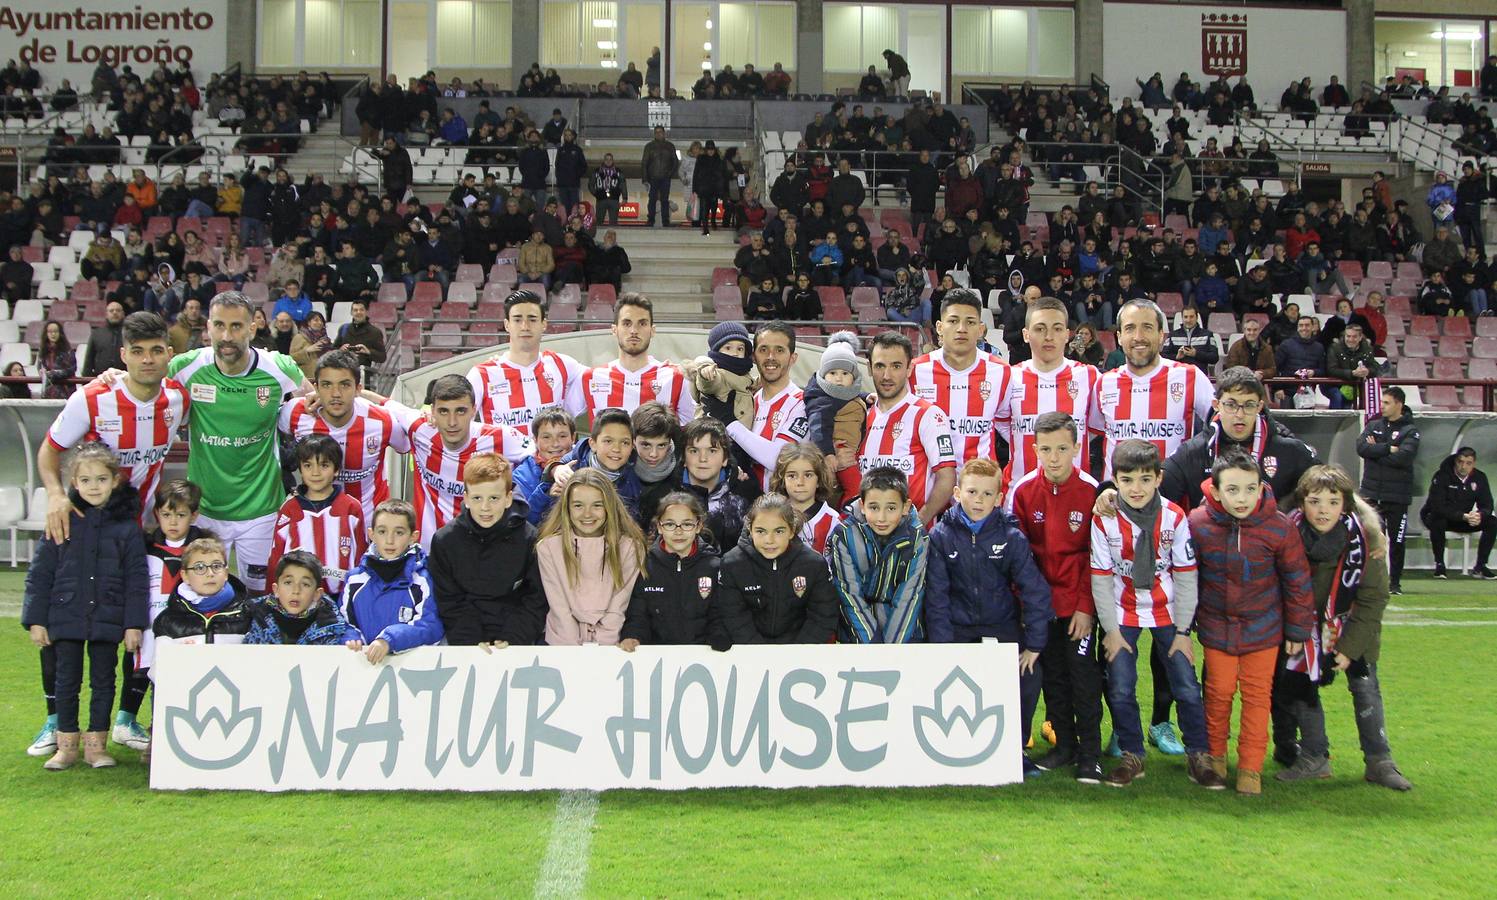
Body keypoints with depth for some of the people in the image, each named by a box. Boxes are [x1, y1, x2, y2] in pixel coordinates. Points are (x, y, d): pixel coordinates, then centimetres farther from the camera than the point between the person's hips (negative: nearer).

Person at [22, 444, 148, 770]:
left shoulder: (127, 526, 0)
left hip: (108, 619, 0)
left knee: (103, 682, 7)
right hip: (65, 618, 1)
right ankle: (66, 745, 17)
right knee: (66, 682, 7)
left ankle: (97, 743, 17)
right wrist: (36, 620, -1)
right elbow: (39, 574, 3)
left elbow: (136, 580, 0)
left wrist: (134, 624, -4)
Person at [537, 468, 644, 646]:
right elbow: (559, 608, -2)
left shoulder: (629, 547, 0)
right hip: (563, 647, 1)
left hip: (610, 646, 0)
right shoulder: (548, 547, 0)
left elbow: (617, 609, -1)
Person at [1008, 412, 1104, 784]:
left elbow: (1097, 555, -6)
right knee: (1051, 676, 11)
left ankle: (1090, 753, 9)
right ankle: (1065, 745, 25)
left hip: (1079, 603, -2)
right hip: (1040, 601, 3)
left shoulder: (1090, 491, -10)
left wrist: (1086, 606, -9)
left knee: (1083, 676, -2)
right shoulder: (1022, 491, -5)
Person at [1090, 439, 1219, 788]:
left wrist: (1183, 631, -4)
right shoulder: (1104, 520, -14)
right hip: (1122, 613, 0)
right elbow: (1101, 579, -7)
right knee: (1120, 688, -4)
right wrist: (1111, 630, -7)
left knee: (1187, 686, -2)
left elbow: (1186, 576, -5)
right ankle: (1132, 757, 15)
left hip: (1167, 612, 0)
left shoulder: (1175, 518, -12)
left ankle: (1198, 757, 14)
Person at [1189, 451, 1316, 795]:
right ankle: (1215, 755, 29)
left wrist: (1298, 630, 2)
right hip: (1216, 624, 0)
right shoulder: (1198, 524, -16)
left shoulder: (1279, 527, -17)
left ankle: (1251, 767, 17)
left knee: (1257, 694, 5)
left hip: (1263, 626, 0)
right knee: (1219, 692, 10)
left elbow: (1297, 581, -4)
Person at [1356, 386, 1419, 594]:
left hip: (1397, 496, -3)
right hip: (1371, 492, 3)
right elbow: (1361, 447, -7)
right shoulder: (1373, 425, 10)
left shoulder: (1410, 430, -3)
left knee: (1396, 541, 2)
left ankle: (1394, 583, 12)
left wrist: (1376, 451, -10)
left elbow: (1403, 457, -19)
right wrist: (1387, 449, -15)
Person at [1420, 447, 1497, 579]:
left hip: (1464, 520, 5)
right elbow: (1437, 507, -28)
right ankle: (1439, 564, -22)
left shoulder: (1479, 478, -5)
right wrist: (1463, 516, -39)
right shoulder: (1442, 476, -20)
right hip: (1441, 517, -4)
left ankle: (1480, 567, -11)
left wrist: (1479, 515, -32)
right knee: (1437, 521, -39)